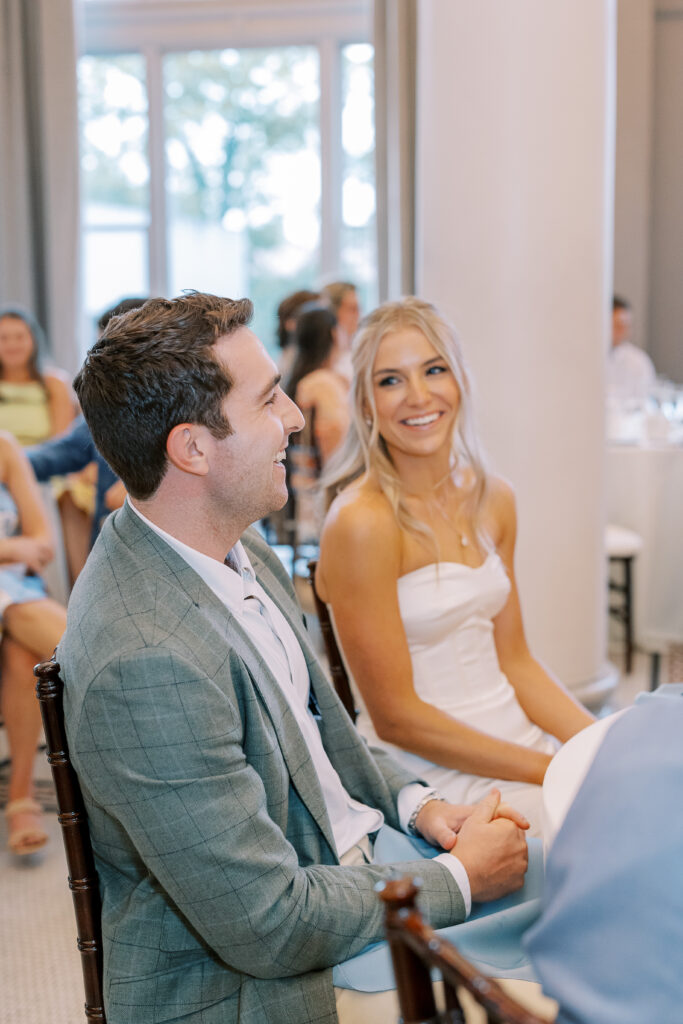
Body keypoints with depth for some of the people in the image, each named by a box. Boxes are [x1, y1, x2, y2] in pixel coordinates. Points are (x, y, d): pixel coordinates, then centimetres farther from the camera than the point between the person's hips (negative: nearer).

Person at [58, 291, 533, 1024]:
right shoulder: (145, 661, -31)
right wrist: (460, 877, -16)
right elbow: (266, 926, -26)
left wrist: (412, 800, 1)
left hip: (349, 865, 8)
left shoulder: (237, 548, -1)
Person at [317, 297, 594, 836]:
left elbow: (514, 661, 10)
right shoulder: (362, 523, -16)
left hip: (517, 738, 7)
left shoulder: (493, 498, 6)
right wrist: (554, 771, -15)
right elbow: (396, 717, -14)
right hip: (434, 771, -7)